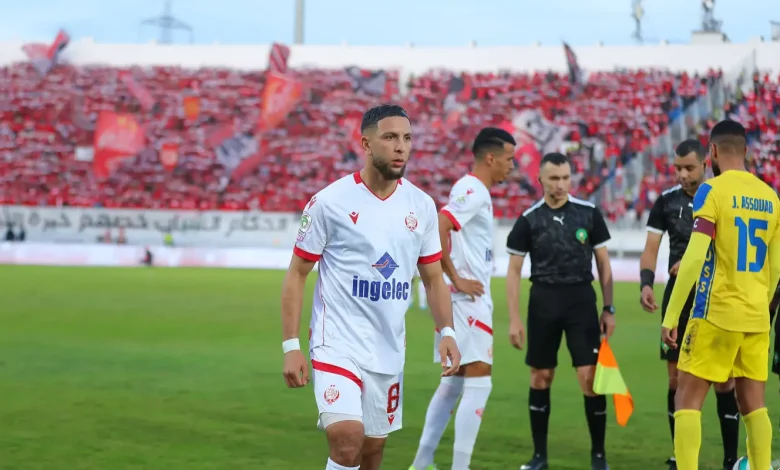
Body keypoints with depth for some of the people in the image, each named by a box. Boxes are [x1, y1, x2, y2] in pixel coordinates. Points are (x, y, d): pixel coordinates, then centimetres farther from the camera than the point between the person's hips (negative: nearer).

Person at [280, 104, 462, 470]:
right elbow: (297, 274, -4)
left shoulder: (422, 206, 4)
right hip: (338, 344, -5)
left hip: (389, 350, 5)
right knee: (348, 439, -23)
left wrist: (446, 331, -3)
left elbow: (433, 278, 13)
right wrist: (291, 345, -10)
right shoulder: (329, 202, -9)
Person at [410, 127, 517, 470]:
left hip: (465, 300, 10)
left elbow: (442, 231, 23)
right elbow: (437, 229, -27)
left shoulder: (470, 190, 15)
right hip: (469, 300, -10)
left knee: (453, 382, 14)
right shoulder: (474, 191, -14)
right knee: (478, 383, -8)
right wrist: (457, 280, -21)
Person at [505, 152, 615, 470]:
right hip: (543, 301, 1)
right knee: (540, 378, 6)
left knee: (590, 377, -7)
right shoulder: (529, 220, -1)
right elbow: (513, 271, 3)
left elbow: (603, 264, 8)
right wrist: (514, 319, -3)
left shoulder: (589, 214, 1)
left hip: (582, 299, -1)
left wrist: (608, 308, 2)